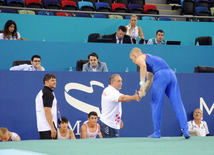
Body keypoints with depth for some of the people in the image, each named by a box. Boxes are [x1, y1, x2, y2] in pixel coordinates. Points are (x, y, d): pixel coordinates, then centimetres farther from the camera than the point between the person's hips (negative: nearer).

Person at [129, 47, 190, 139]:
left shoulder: (139, 58, 12)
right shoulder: (148, 58, 37)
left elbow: (143, 65, -15)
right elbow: (149, 80, 40)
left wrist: (142, 83, -17)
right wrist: (143, 92, 33)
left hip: (161, 75, -7)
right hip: (171, 73, 7)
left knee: (156, 104, 4)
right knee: (178, 104, 1)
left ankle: (157, 133, 7)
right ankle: (185, 130, -6)